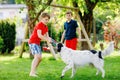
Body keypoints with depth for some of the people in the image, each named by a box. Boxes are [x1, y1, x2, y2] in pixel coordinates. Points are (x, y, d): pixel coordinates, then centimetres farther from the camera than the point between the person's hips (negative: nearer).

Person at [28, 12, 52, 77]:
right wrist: (47, 39, -25)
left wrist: (49, 39, -16)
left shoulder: (45, 27, 13)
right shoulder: (39, 25, -15)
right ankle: (32, 73, -26)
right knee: (37, 56, -22)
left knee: (39, 58, 11)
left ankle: (33, 72, 20)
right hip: (33, 42, -10)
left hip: (37, 43, 10)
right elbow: (39, 35, -25)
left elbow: (47, 36, 6)